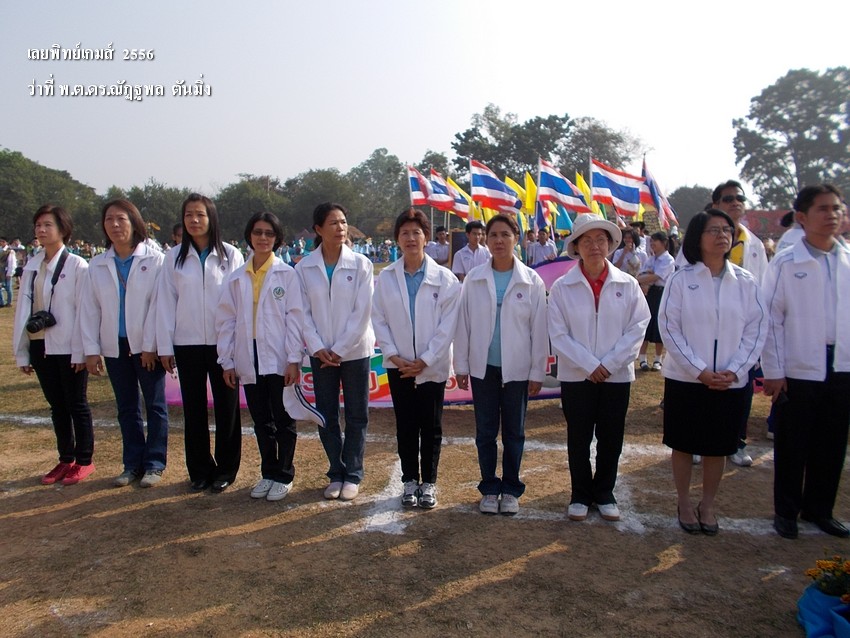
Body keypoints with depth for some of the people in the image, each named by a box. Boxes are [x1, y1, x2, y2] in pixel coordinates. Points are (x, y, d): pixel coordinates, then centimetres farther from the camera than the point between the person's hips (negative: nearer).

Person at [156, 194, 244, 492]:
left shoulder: (230, 255, -1)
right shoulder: (174, 257, 4)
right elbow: (165, 303, 4)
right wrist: (165, 346, 1)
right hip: (187, 344, 2)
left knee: (226, 407, 5)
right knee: (194, 410, 9)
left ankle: (225, 470, 19)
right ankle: (199, 470, 22)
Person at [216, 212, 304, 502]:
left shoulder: (287, 274, -2)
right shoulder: (236, 278, 8)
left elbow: (295, 317, -6)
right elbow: (226, 320, 7)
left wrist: (294, 359, -12)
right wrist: (227, 361, 3)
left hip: (279, 360, -3)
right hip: (249, 361, 3)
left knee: (283, 421, 6)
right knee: (261, 421, 13)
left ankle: (283, 476, 19)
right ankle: (268, 473, 26)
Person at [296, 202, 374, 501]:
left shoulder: (361, 264, -7)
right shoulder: (304, 268, -1)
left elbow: (362, 313, -10)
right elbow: (303, 313, -1)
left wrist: (339, 350, -12)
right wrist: (319, 348, -11)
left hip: (354, 351, -2)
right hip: (320, 353, 2)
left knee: (356, 416, 7)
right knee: (326, 416, 9)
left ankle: (353, 475, 21)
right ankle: (336, 473, 24)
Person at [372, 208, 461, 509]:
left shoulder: (445, 278, -6)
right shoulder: (385, 278, 1)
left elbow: (448, 324, -8)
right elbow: (378, 320, 1)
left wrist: (425, 360, -12)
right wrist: (394, 355, -9)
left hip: (432, 366, -1)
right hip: (398, 365, 2)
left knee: (431, 426, 7)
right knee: (405, 425, 10)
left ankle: (429, 482, 22)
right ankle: (410, 480, 24)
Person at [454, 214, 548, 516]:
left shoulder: (532, 281, -4)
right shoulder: (474, 279, -1)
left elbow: (539, 329, -2)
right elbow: (463, 324, 2)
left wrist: (537, 372, -3)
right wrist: (461, 365, 1)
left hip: (517, 369, -1)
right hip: (483, 367, 1)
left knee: (513, 433, 11)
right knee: (485, 432, 9)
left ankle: (510, 489, 26)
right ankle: (489, 488, 25)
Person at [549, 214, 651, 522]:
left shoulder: (628, 285, -1)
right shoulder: (562, 287, -4)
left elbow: (637, 329, -4)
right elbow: (558, 334, -7)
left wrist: (608, 364, -12)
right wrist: (589, 365, -14)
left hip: (617, 376, 1)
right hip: (576, 376, -1)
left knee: (611, 439, 11)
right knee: (578, 439, 9)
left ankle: (604, 493, 30)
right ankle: (580, 495, 26)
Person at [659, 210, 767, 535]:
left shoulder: (745, 281, 1)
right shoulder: (681, 279, -5)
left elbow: (757, 328, 1)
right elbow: (669, 328, -9)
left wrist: (734, 370, -10)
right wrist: (700, 371, -14)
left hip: (730, 382, 2)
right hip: (686, 378, -2)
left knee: (717, 447, 12)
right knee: (684, 444, 9)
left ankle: (707, 504, 30)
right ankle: (684, 502, 28)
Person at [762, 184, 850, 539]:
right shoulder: (785, 264, -5)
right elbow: (771, 319, -5)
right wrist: (772, 371, -7)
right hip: (798, 370, -3)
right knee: (792, 445, 7)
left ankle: (819, 509, 30)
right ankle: (786, 511, 24)